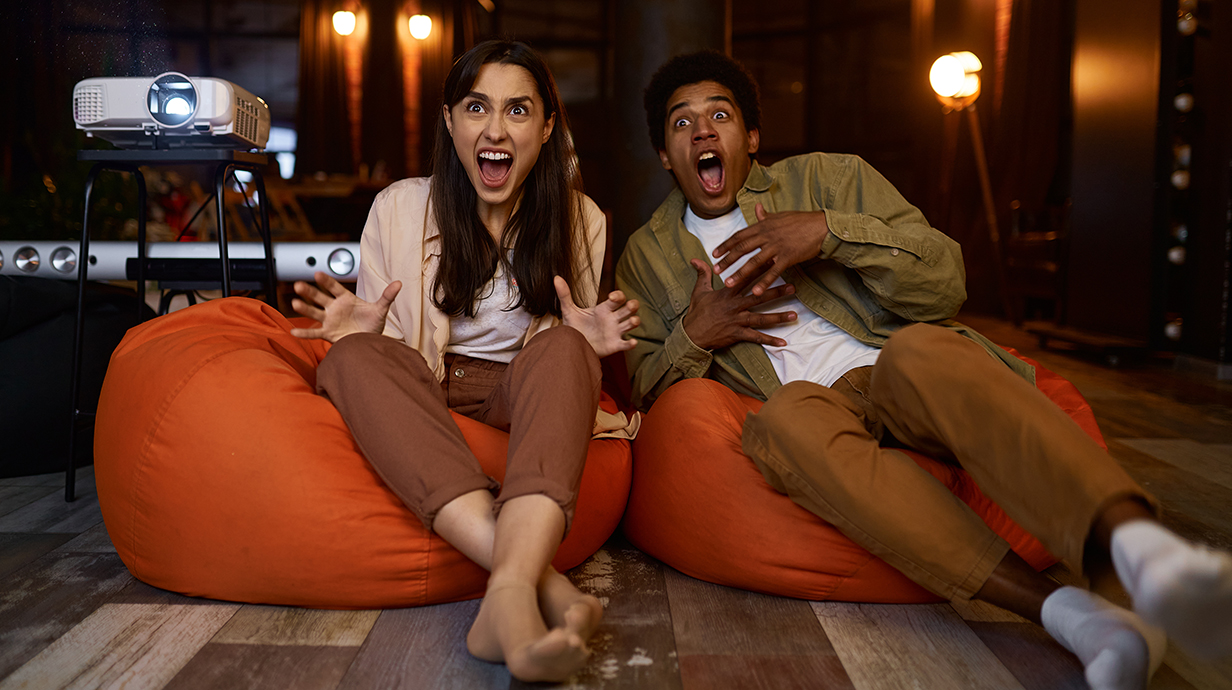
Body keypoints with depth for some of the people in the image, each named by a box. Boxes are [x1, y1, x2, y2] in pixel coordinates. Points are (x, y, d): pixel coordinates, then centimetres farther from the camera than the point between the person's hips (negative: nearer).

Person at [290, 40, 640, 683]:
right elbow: (383, 348, 6)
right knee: (351, 357, -32)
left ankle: (509, 591, -53)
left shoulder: (580, 220, 4)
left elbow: (570, 349, 11)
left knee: (563, 347, -32)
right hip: (417, 398, 1)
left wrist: (584, 345, -13)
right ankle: (540, 581, -49)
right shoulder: (398, 207, 2)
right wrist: (365, 335, -17)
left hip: (521, 398, 0)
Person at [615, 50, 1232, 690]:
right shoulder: (646, 257, 18)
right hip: (806, 406, 0)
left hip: (897, 372, 0)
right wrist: (694, 338, -4)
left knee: (920, 350, -36)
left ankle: (1135, 542, -60)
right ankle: (1064, 610, -47)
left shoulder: (825, 176, 13)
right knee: (787, 415, -36)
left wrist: (829, 230, -11)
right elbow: (644, 398, 15)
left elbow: (945, 283, 3)